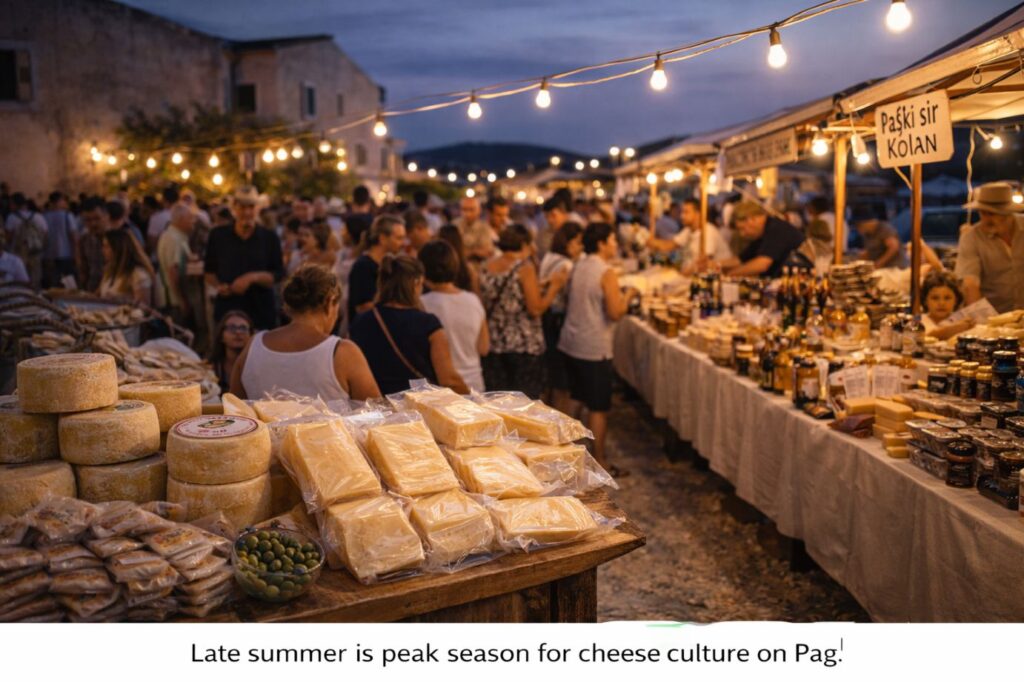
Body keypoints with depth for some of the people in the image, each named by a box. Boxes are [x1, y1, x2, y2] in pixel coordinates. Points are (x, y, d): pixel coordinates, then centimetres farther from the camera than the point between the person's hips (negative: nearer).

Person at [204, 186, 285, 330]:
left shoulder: (270, 238, 3)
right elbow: (209, 271, 15)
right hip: (227, 310, 1)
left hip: (262, 313, -1)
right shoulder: (218, 235, 6)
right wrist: (218, 285, -5)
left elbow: (279, 274, 0)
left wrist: (253, 277, -16)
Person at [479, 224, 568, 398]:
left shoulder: (486, 268, 6)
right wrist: (554, 286, -2)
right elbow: (536, 309, -16)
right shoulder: (525, 267, -11)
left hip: (493, 344, 6)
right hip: (524, 346, -5)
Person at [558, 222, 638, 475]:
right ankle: (599, 461, 9)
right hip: (594, 349, -8)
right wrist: (628, 296, -3)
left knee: (573, 401, 18)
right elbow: (615, 313, -20)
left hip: (569, 343, 8)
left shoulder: (577, 267, 9)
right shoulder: (607, 273, -15)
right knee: (598, 408, 2)